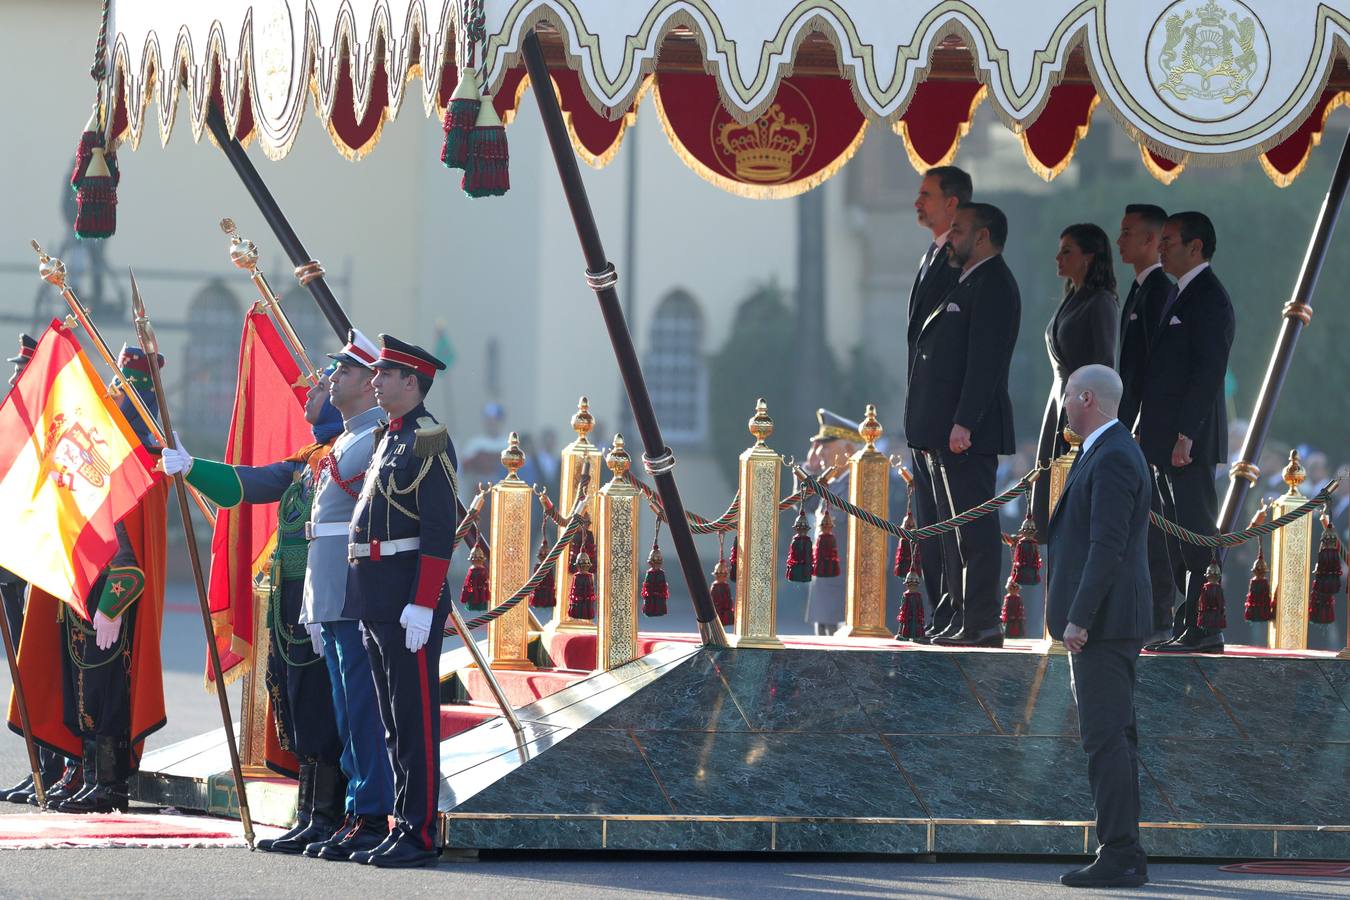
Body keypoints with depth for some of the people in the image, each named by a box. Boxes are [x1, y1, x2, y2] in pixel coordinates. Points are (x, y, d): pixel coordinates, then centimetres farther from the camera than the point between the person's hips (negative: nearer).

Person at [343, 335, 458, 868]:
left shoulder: (429, 440, -11)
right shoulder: (386, 439, 18)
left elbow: (440, 531, -17)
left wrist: (422, 604, -22)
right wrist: (366, 599, 19)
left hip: (409, 600, -10)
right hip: (377, 599, 10)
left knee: (415, 719, -6)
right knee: (393, 719, 11)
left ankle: (420, 835, -4)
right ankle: (403, 827, 15)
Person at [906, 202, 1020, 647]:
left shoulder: (993, 284, -11)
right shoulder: (966, 284, 21)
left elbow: (985, 360, -19)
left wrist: (964, 423, -24)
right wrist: (928, 431, 18)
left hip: (968, 431, -11)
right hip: (944, 434, 11)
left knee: (974, 527, -9)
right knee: (953, 528, 12)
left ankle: (981, 623, -10)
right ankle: (954, 620, 16)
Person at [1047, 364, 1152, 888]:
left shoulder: (1112, 459, -15)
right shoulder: (1111, 454, 18)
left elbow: (1108, 546, -22)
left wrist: (1079, 619, -22)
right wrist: (1078, 616, 22)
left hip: (1103, 623, -11)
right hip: (1110, 624, 11)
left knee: (1106, 738, -10)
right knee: (1112, 738, 12)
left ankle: (1118, 857, -11)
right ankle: (1122, 856, 15)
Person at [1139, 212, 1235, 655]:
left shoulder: (1210, 299, -12)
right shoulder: (1177, 294, 18)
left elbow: (1209, 372, -19)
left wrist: (1185, 435, -22)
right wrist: (1146, 432, 16)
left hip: (1191, 439, -10)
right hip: (1167, 438, 10)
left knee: (1197, 534, -8)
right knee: (1177, 534, 10)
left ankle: (1205, 631, -8)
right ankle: (1185, 626, 14)